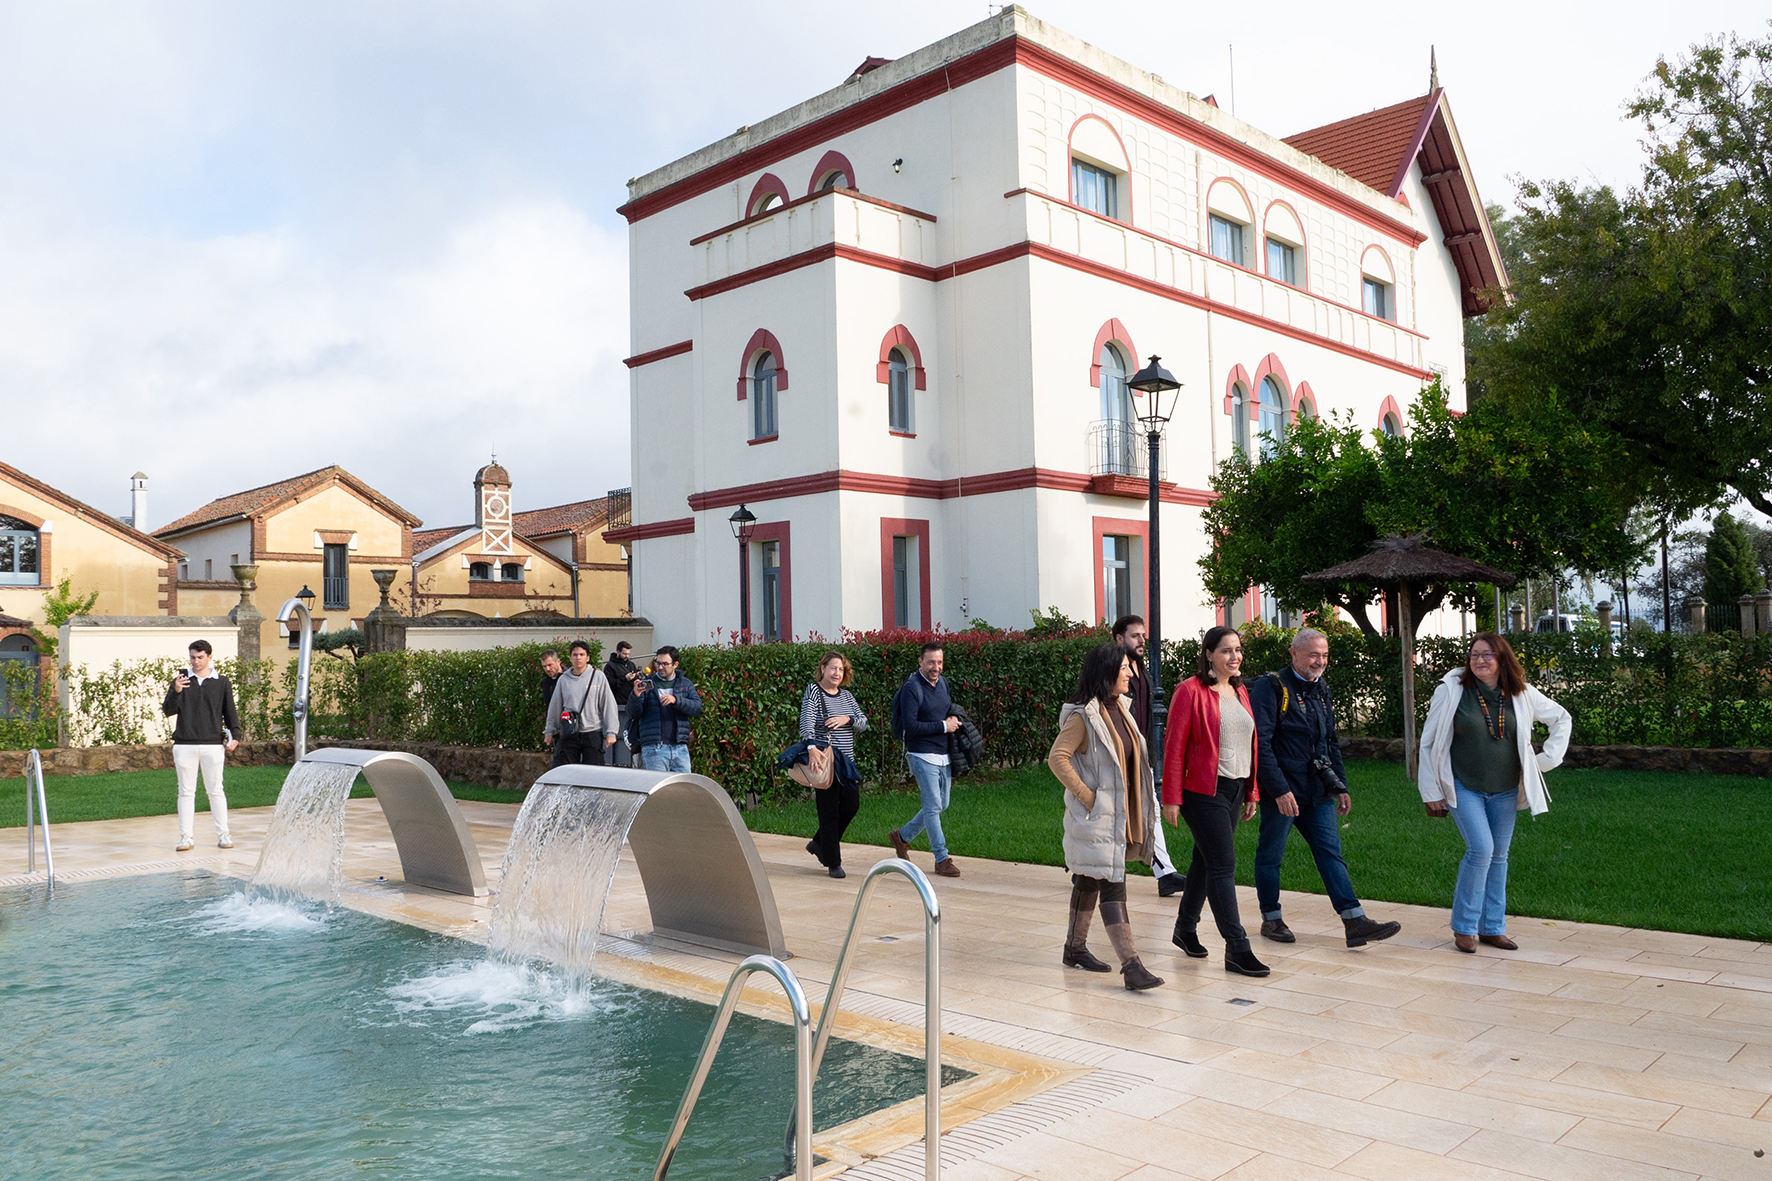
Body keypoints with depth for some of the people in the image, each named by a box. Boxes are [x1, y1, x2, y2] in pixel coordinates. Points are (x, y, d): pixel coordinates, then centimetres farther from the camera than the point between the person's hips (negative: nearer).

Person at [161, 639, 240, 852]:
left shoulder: (221, 682, 8)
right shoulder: (181, 680, 8)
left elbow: (229, 711, 11)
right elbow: (168, 710, 2)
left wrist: (235, 736, -1)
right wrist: (176, 691, -17)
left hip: (212, 745, -1)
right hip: (185, 745, 1)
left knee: (215, 790, 2)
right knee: (186, 792, 3)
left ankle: (223, 834, 7)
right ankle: (186, 836, 8)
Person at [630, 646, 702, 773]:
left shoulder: (685, 684, 13)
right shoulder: (647, 683, 7)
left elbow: (697, 707, -2)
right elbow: (633, 714, 2)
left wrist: (676, 700, -18)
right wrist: (636, 696, -17)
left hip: (680, 748, 2)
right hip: (654, 748, -2)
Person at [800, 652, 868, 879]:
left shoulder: (846, 696, 12)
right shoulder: (813, 692, -7)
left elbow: (863, 723, 7)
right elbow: (806, 724, -19)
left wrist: (847, 719, -14)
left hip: (847, 761, 7)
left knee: (851, 805, 7)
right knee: (829, 810, -2)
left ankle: (818, 843, 27)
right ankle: (833, 863, 8)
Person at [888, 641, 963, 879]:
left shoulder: (942, 682, 9)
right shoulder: (911, 688, -14)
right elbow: (910, 726, -20)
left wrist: (954, 720, 4)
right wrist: (943, 726, -16)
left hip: (944, 755, 8)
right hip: (923, 755, -8)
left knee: (941, 805, 14)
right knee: (933, 806, -5)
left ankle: (902, 836, 31)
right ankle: (942, 859, 3)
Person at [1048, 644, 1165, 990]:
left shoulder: (1120, 709, 11)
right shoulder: (1084, 715, -16)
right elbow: (1057, 758, -19)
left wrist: (1140, 808, 15)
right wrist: (1087, 796, -18)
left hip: (1120, 814, 8)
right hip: (1095, 816, -8)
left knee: (1089, 882, 18)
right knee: (1112, 885, -10)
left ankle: (1075, 948, 30)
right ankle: (1131, 965, -12)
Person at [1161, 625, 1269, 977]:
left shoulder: (1240, 692, 12)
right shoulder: (1191, 691, -11)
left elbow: (1249, 744, 17)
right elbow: (1174, 745, -12)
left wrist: (1251, 792, 15)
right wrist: (1171, 798, -14)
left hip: (1235, 790, 7)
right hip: (1204, 791, -7)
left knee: (1206, 860, 16)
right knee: (1223, 866, -8)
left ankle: (1185, 928, 31)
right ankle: (1237, 949, -5)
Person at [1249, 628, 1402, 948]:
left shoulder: (1321, 690, 14)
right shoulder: (1271, 688, -11)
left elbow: (1331, 742, 22)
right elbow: (1261, 744, -16)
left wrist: (1340, 786, 16)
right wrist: (1279, 789, -21)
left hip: (1318, 790, 7)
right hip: (1282, 788, -7)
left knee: (1331, 852, 1)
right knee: (1271, 855, 4)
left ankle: (1355, 922, -2)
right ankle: (1271, 919, 18)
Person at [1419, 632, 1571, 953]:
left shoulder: (1521, 695, 0)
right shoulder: (1451, 691, -9)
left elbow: (1561, 718, 17)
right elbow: (1429, 743, -3)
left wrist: (1548, 758, 6)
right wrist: (1431, 792, -4)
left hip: (1505, 791, 4)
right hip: (1464, 788, -4)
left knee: (1498, 856, 8)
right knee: (1481, 849, -15)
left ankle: (1493, 927, 20)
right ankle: (1465, 927, -1)